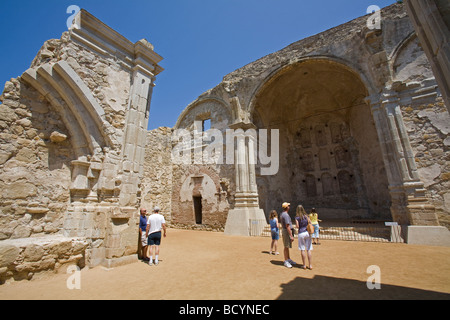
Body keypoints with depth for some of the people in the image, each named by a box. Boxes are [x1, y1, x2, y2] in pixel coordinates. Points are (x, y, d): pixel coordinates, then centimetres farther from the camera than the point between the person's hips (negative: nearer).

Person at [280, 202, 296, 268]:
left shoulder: (282, 214, 11)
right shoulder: (286, 215, -21)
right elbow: (287, 226, -24)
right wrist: (291, 236, -23)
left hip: (283, 230, 10)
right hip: (286, 231, -10)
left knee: (287, 246, 18)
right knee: (286, 247, -2)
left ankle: (289, 259, 29)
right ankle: (286, 261, 6)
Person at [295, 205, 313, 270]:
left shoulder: (297, 217, -5)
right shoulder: (306, 216, 3)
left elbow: (297, 226, -10)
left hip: (301, 233, -3)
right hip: (307, 233, 3)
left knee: (303, 250, 6)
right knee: (309, 250, 8)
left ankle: (304, 265, 13)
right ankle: (310, 265, 13)